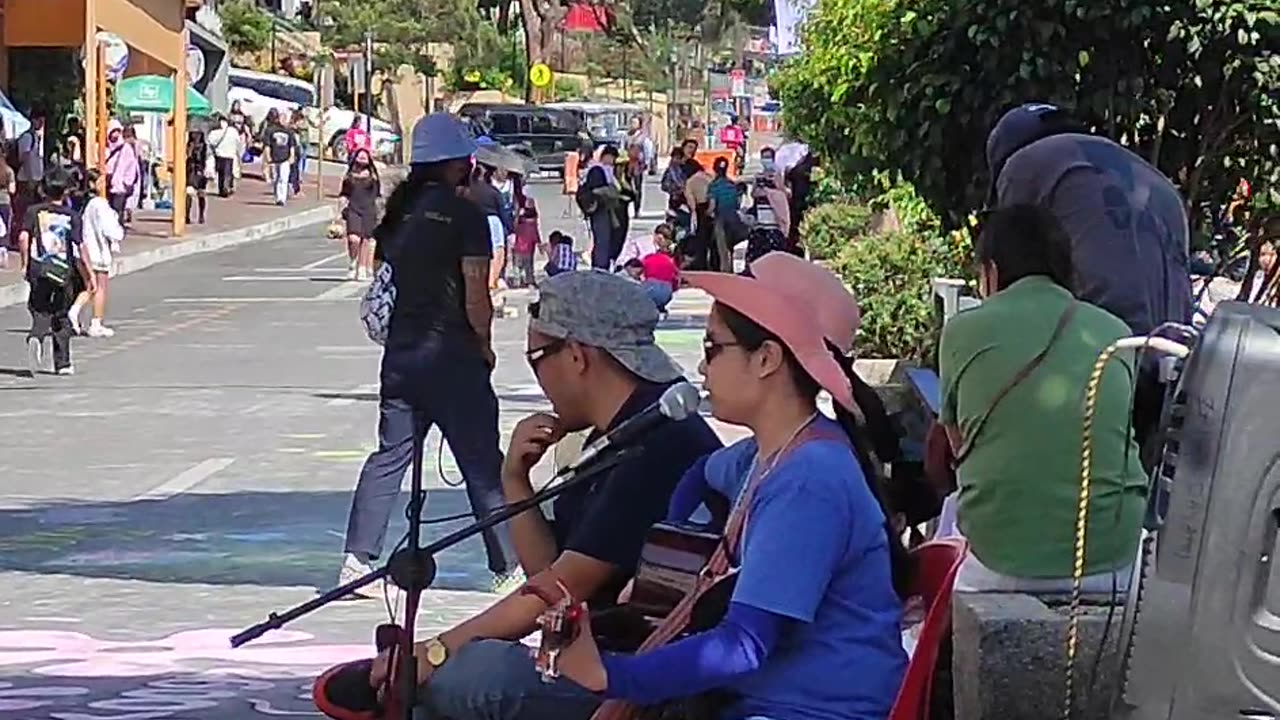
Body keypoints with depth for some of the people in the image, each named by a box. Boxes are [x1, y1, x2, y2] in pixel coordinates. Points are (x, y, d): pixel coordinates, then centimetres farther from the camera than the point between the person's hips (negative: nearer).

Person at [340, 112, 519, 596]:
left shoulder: (397, 211, 7)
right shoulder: (465, 215, -11)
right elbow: (476, 296, -14)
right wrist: (484, 344, 1)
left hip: (400, 352, 6)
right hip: (452, 355, -6)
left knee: (390, 455, 10)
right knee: (483, 464, 2)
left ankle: (359, 558, 5)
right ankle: (508, 566, 6)